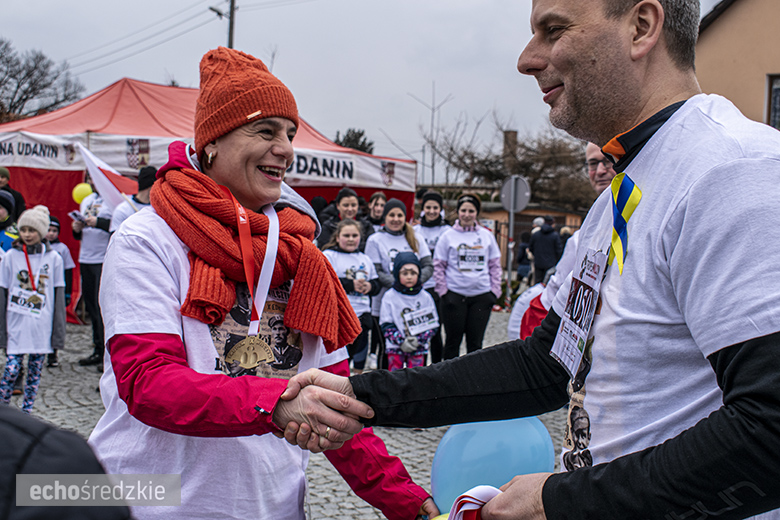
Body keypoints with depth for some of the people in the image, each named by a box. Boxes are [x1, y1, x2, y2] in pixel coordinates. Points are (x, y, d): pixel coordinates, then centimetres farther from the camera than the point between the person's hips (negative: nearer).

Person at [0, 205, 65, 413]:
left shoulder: (53, 258, 2)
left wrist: (59, 331, 4)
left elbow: (59, 295, 6)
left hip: (42, 325, 1)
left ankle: (26, 412, 17)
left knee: (35, 371, 6)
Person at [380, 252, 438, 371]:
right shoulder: (390, 297, -1)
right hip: (396, 347, -1)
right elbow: (386, 324, -4)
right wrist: (401, 341, -15)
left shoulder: (425, 297, 3)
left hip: (419, 348, 1)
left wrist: (419, 340, -11)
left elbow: (432, 324, 3)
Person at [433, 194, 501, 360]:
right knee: (453, 340, 5)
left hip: (481, 296, 2)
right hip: (454, 295, -2)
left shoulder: (487, 236, 9)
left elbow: (495, 265, 12)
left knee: (475, 342, 6)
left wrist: (495, 291, 4)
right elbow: (438, 266, 3)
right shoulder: (448, 236, 2)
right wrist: (443, 290, -4)